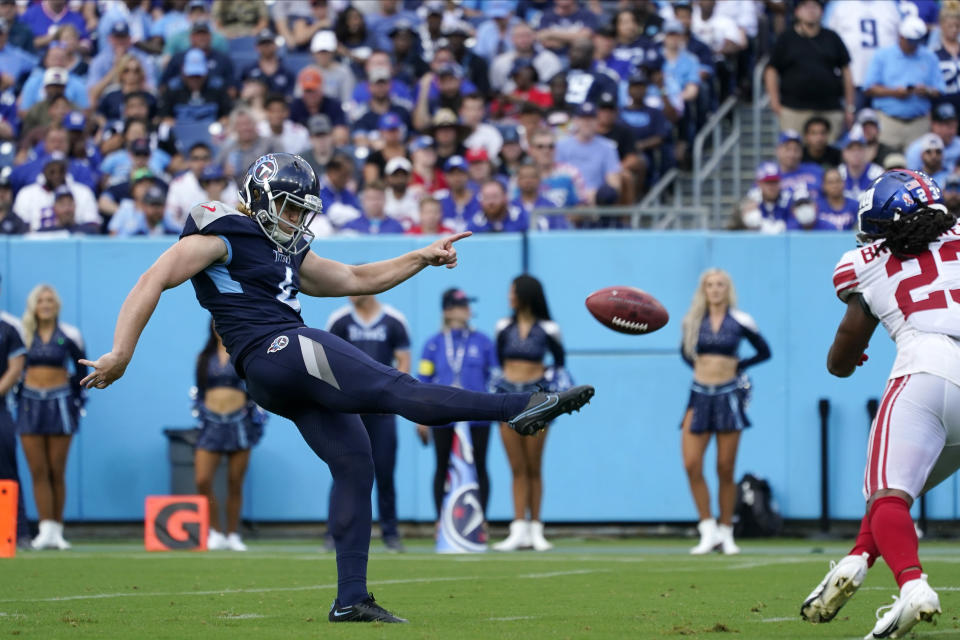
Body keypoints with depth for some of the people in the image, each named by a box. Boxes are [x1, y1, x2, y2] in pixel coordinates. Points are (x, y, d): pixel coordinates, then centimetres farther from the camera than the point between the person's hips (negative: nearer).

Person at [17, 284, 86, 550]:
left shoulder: (68, 335, 2)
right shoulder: (23, 335, 4)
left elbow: (81, 368, 12)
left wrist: (77, 398, 7)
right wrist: (16, 393, 5)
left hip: (59, 404, -1)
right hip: (30, 405, 1)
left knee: (56, 473, -1)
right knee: (38, 472, -4)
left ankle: (57, 529, 4)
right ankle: (46, 530, -6)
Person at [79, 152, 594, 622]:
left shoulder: (289, 255, 27)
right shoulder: (221, 235, -1)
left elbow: (357, 280, 32)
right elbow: (154, 282, -8)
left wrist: (423, 257, 22)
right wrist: (121, 353, -17)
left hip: (285, 384, 10)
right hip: (277, 351, -10)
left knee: (353, 465, 4)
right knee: (399, 391, -16)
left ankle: (350, 598, 4)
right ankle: (521, 408, -24)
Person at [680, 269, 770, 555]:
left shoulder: (740, 321, -2)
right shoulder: (693, 321, 5)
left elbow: (764, 351, 9)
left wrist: (738, 366, -1)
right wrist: (700, 366, 5)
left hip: (728, 396, -2)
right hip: (699, 395, 2)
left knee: (726, 469, 1)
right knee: (692, 465, -9)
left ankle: (726, 533, 10)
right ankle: (708, 530, 0)